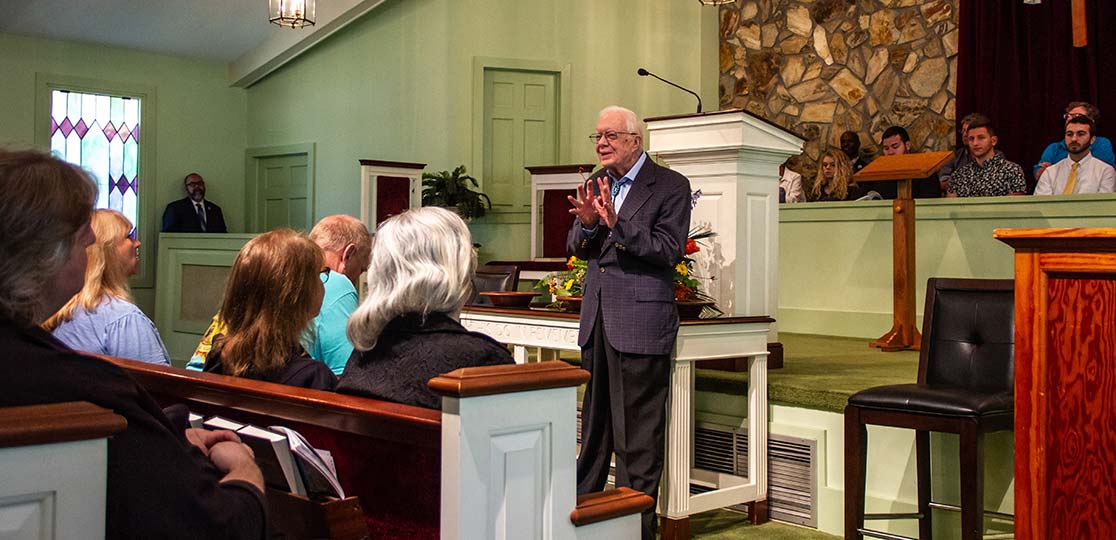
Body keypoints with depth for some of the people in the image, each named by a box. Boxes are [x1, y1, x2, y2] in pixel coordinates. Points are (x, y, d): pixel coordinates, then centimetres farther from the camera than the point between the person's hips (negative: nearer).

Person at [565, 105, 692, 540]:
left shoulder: (671, 186, -6)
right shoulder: (596, 184, 12)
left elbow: (669, 250, -16)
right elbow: (574, 248, 11)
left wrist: (616, 222, -25)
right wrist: (586, 224, -11)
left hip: (641, 323, -6)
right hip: (596, 321, 7)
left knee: (637, 435, -1)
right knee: (594, 425, 19)